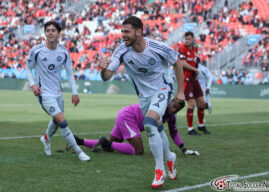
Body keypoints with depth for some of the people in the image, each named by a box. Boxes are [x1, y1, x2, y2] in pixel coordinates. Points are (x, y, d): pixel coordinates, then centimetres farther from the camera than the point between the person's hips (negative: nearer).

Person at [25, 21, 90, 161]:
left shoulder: (63, 52, -2)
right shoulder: (36, 50, -12)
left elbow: (69, 72, 8)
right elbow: (28, 68, 3)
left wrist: (74, 92, 4)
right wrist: (32, 84, -12)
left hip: (58, 92, 5)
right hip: (44, 93, -5)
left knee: (56, 121, 19)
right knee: (62, 122, -16)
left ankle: (46, 139, 52)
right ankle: (78, 151, -7)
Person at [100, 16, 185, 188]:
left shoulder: (158, 48, -23)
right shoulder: (122, 51, -16)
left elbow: (178, 63, -4)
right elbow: (107, 77, -16)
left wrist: (180, 91, -2)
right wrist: (104, 69, -41)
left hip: (162, 90, -5)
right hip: (144, 95, 5)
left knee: (149, 123, -27)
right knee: (156, 130, 12)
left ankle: (160, 170, -17)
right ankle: (169, 157, 44)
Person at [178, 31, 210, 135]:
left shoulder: (194, 49, 12)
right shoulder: (182, 48, -10)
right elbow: (183, 64, -16)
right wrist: (195, 69, -6)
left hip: (193, 78, 8)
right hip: (185, 79, -8)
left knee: (201, 103, 10)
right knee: (191, 104, -11)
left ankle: (201, 125, 28)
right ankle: (190, 129, 0)